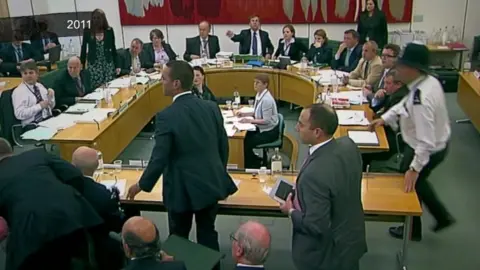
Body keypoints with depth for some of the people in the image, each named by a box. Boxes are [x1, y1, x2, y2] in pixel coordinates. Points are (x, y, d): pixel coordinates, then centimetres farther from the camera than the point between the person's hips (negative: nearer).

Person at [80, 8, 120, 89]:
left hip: (108, 64, 1)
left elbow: (113, 49, 6)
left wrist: (117, 65, 2)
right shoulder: (87, 32, 0)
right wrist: (81, 66, 2)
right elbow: (83, 50, 5)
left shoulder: (109, 31, 1)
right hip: (93, 65, -1)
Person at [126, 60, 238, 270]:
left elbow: (160, 158, -17)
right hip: (211, 183, 5)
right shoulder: (211, 107, -3)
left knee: (179, 238, 16)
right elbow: (223, 146, 4)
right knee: (208, 233, 19)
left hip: (183, 189, -5)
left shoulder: (167, 116, -19)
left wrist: (142, 185, -1)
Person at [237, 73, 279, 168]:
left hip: (269, 131, -8)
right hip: (261, 128, 8)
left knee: (247, 142, -16)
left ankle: (251, 167, 8)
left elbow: (267, 121, -24)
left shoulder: (266, 99, -25)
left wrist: (249, 120, -25)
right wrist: (244, 114, 1)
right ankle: (255, 161, 14)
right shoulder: (258, 95, 2)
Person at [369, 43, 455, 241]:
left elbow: (426, 141, -37)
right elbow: (406, 104, 8)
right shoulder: (429, 80, -9)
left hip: (426, 150, -9)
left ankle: (412, 230, 42)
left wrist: (414, 169, -32)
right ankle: (442, 217, 46)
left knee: (408, 185, 17)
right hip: (439, 144, 9)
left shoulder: (421, 99, -38)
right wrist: (384, 118, 2)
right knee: (417, 182, 31)